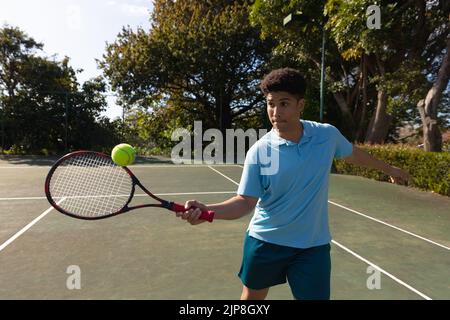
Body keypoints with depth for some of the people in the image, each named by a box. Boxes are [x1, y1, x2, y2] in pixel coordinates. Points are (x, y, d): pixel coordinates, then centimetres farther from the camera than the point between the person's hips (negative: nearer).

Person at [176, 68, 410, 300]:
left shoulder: (328, 135, -8)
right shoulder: (259, 152, -17)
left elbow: (353, 154, 13)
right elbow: (246, 201, -15)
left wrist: (388, 169, 28)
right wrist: (206, 210, -32)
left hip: (313, 245, 1)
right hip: (265, 241, -1)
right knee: (251, 297, 18)